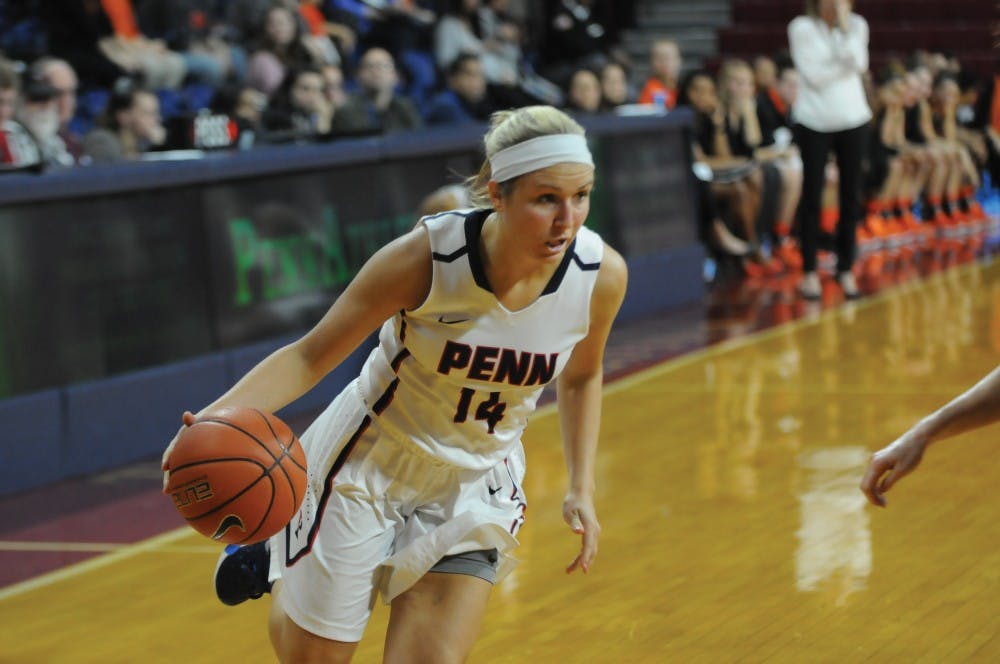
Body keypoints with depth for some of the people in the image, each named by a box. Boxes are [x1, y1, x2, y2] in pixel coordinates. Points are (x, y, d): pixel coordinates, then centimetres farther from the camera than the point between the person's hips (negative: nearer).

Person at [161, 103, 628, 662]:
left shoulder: (602, 275, -18)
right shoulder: (425, 258, -28)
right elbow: (311, 355, -21)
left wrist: (582, 489, -1)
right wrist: (220, 416, -36)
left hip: (476, 485, 2)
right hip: (370, 462, -2)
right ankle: (274, 561, 43)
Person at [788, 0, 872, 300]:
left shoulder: (857, 25, 3)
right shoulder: (801, 27, -6)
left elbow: (859, 64, -13)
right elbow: (814, 76, -13)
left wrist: (844, 26, -15)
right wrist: (845, 64, -9)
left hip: (852, 120, 3)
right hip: (814, 122, -2)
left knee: (851, 198, 4)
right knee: (812, 198, 0)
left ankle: (845, 269, 13)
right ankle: (809, 271, 8)